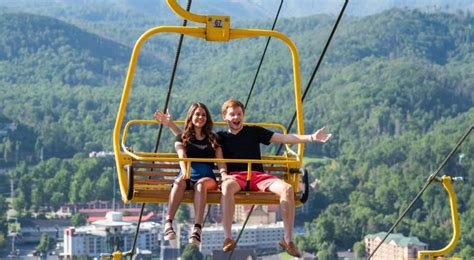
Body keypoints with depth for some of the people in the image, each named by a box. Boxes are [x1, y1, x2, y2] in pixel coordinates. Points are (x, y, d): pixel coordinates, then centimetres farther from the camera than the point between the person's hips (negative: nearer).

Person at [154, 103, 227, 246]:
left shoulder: (213, 139, 23)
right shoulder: (183, 138, 19)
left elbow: (220, 160, 10)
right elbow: (182, 157, 0)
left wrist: (224, 173, -13)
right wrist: (184, 172, -22)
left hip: (207, 176, 0)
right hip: (188, 174, 0)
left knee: (201, 183, -39)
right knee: (180, 182, -38)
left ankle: (197, 228, -54)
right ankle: (168, 224, -53)